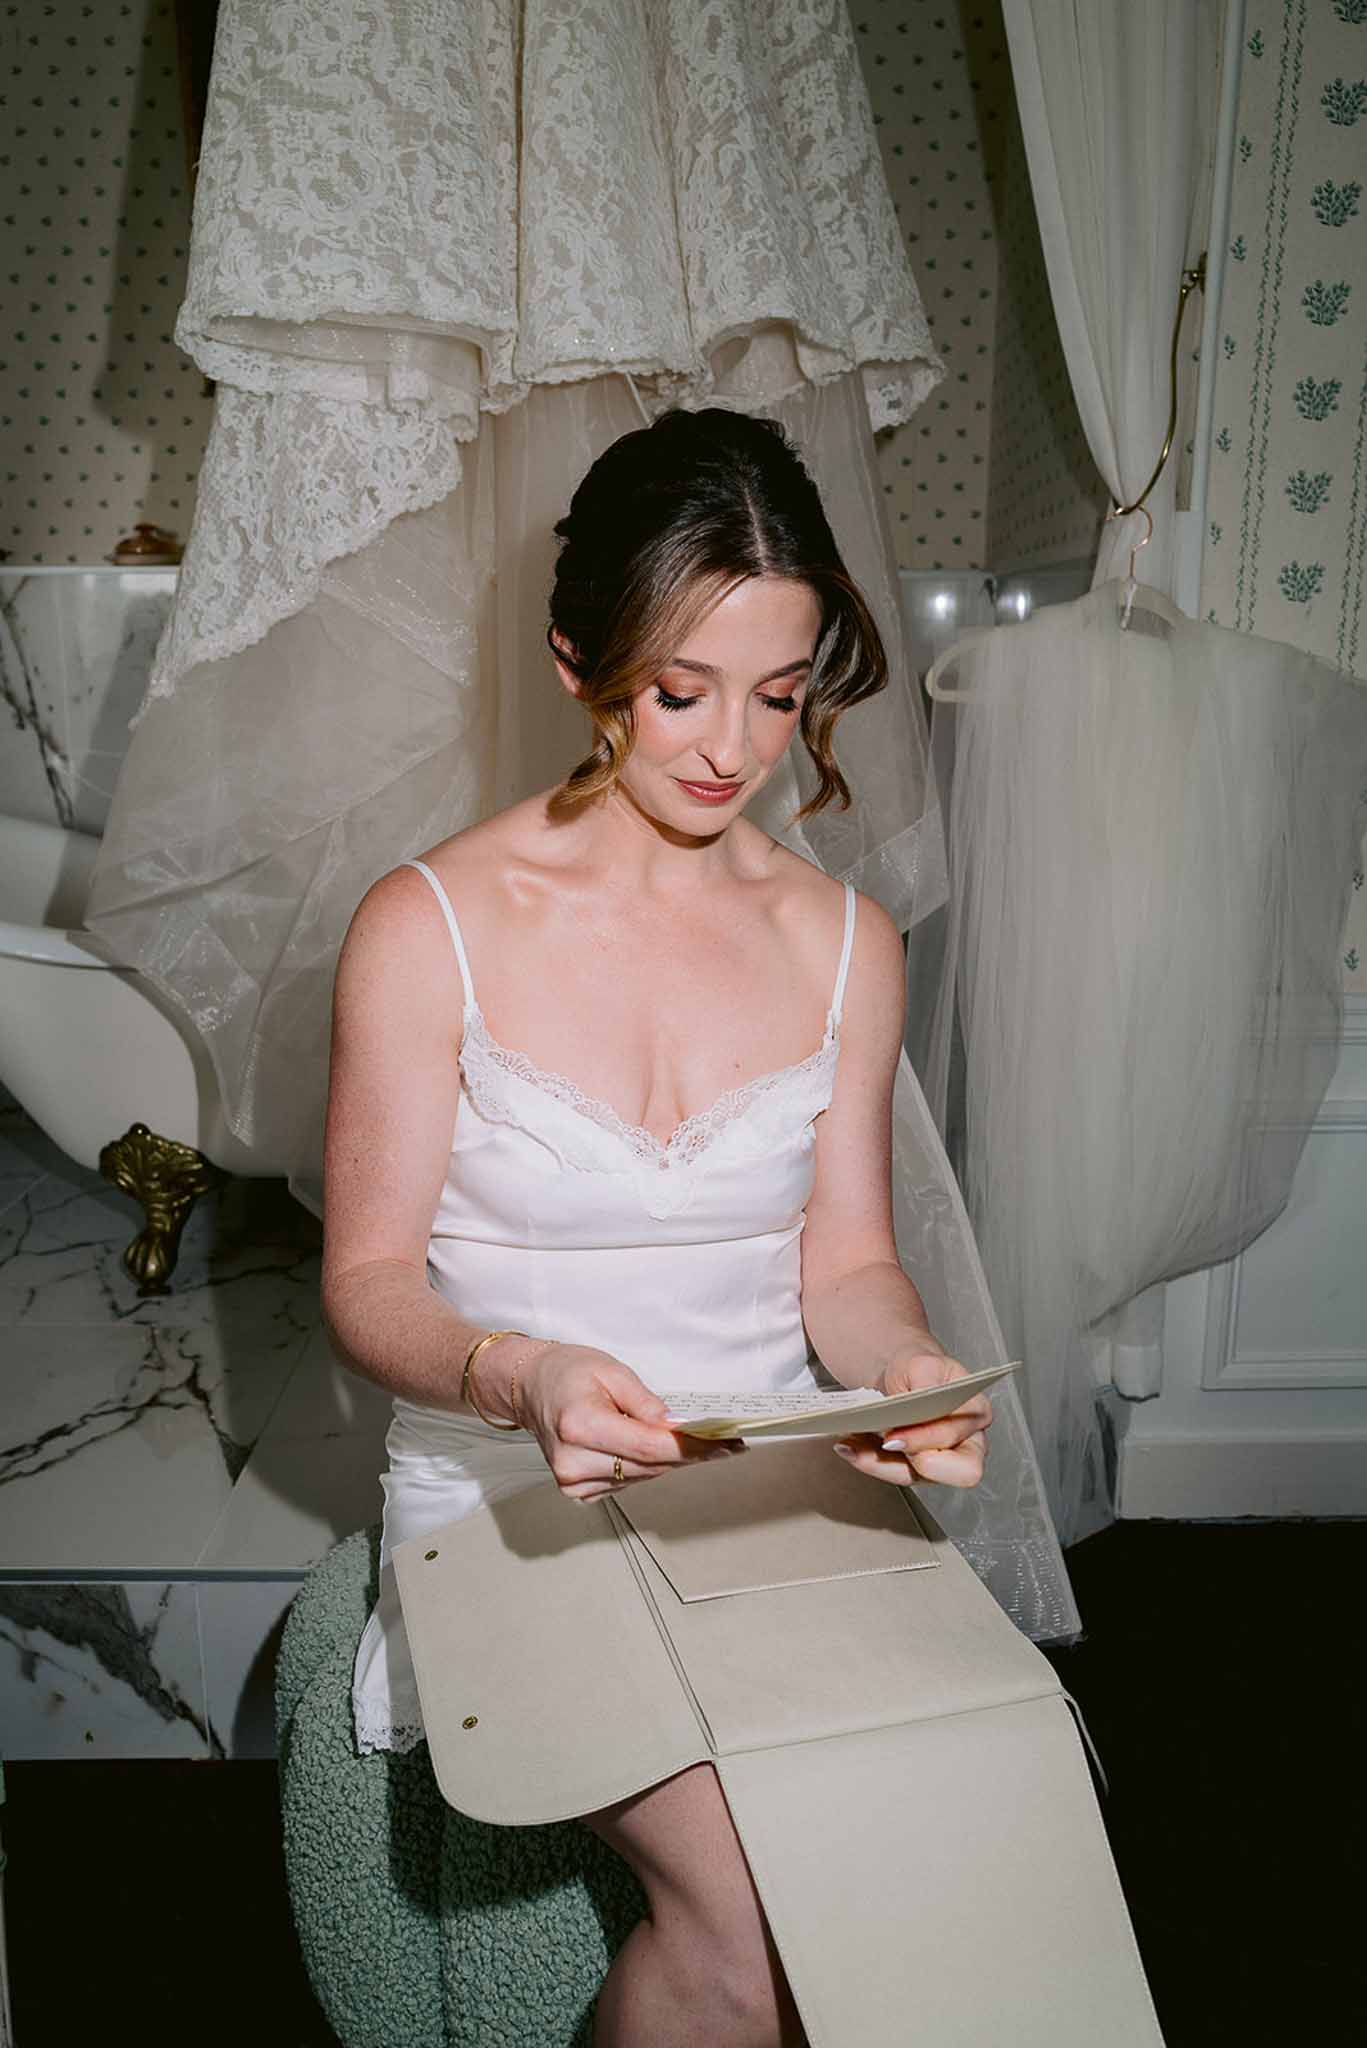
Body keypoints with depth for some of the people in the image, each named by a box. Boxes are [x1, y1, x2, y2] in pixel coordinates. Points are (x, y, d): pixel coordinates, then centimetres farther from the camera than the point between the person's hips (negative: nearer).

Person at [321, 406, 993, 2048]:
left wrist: (907, 1368, -17)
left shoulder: (845, 943, 3)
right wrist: (519, 1375, -27)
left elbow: (846, 1261, 6)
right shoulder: (431, 927, -8)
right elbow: (369, 1277, -6)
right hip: (514, 1502, -3)